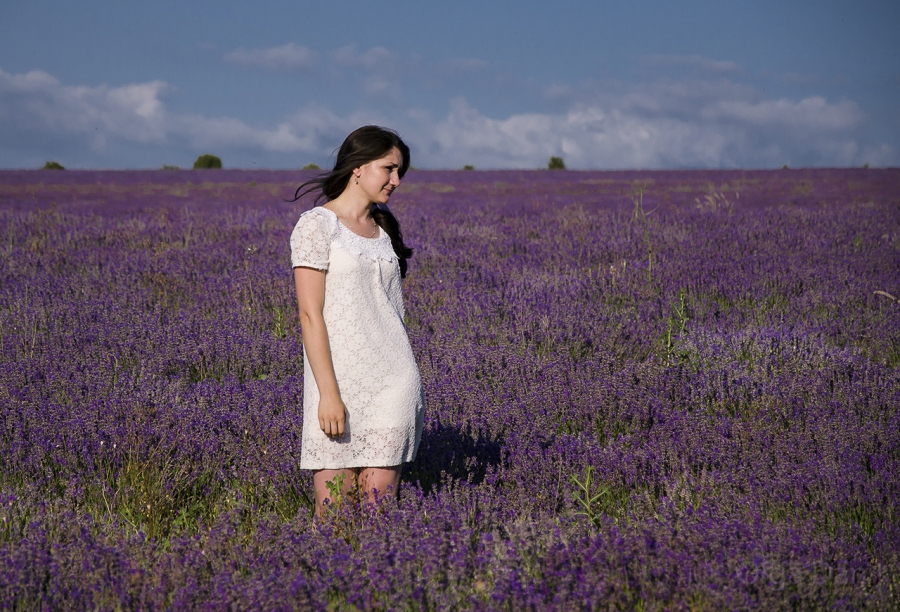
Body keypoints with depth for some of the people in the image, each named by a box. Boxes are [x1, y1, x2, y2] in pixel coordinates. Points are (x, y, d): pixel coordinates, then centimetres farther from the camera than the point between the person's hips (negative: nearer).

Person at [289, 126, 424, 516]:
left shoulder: (384, 229, 15)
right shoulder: (317, 226, -5)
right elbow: (310, 315, -11)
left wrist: (409, 388, 15)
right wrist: (329, 394, -17)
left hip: (392, 381, 5)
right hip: (339, 378, -5)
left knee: (380, 499, -2)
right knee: (333, 510, -3)